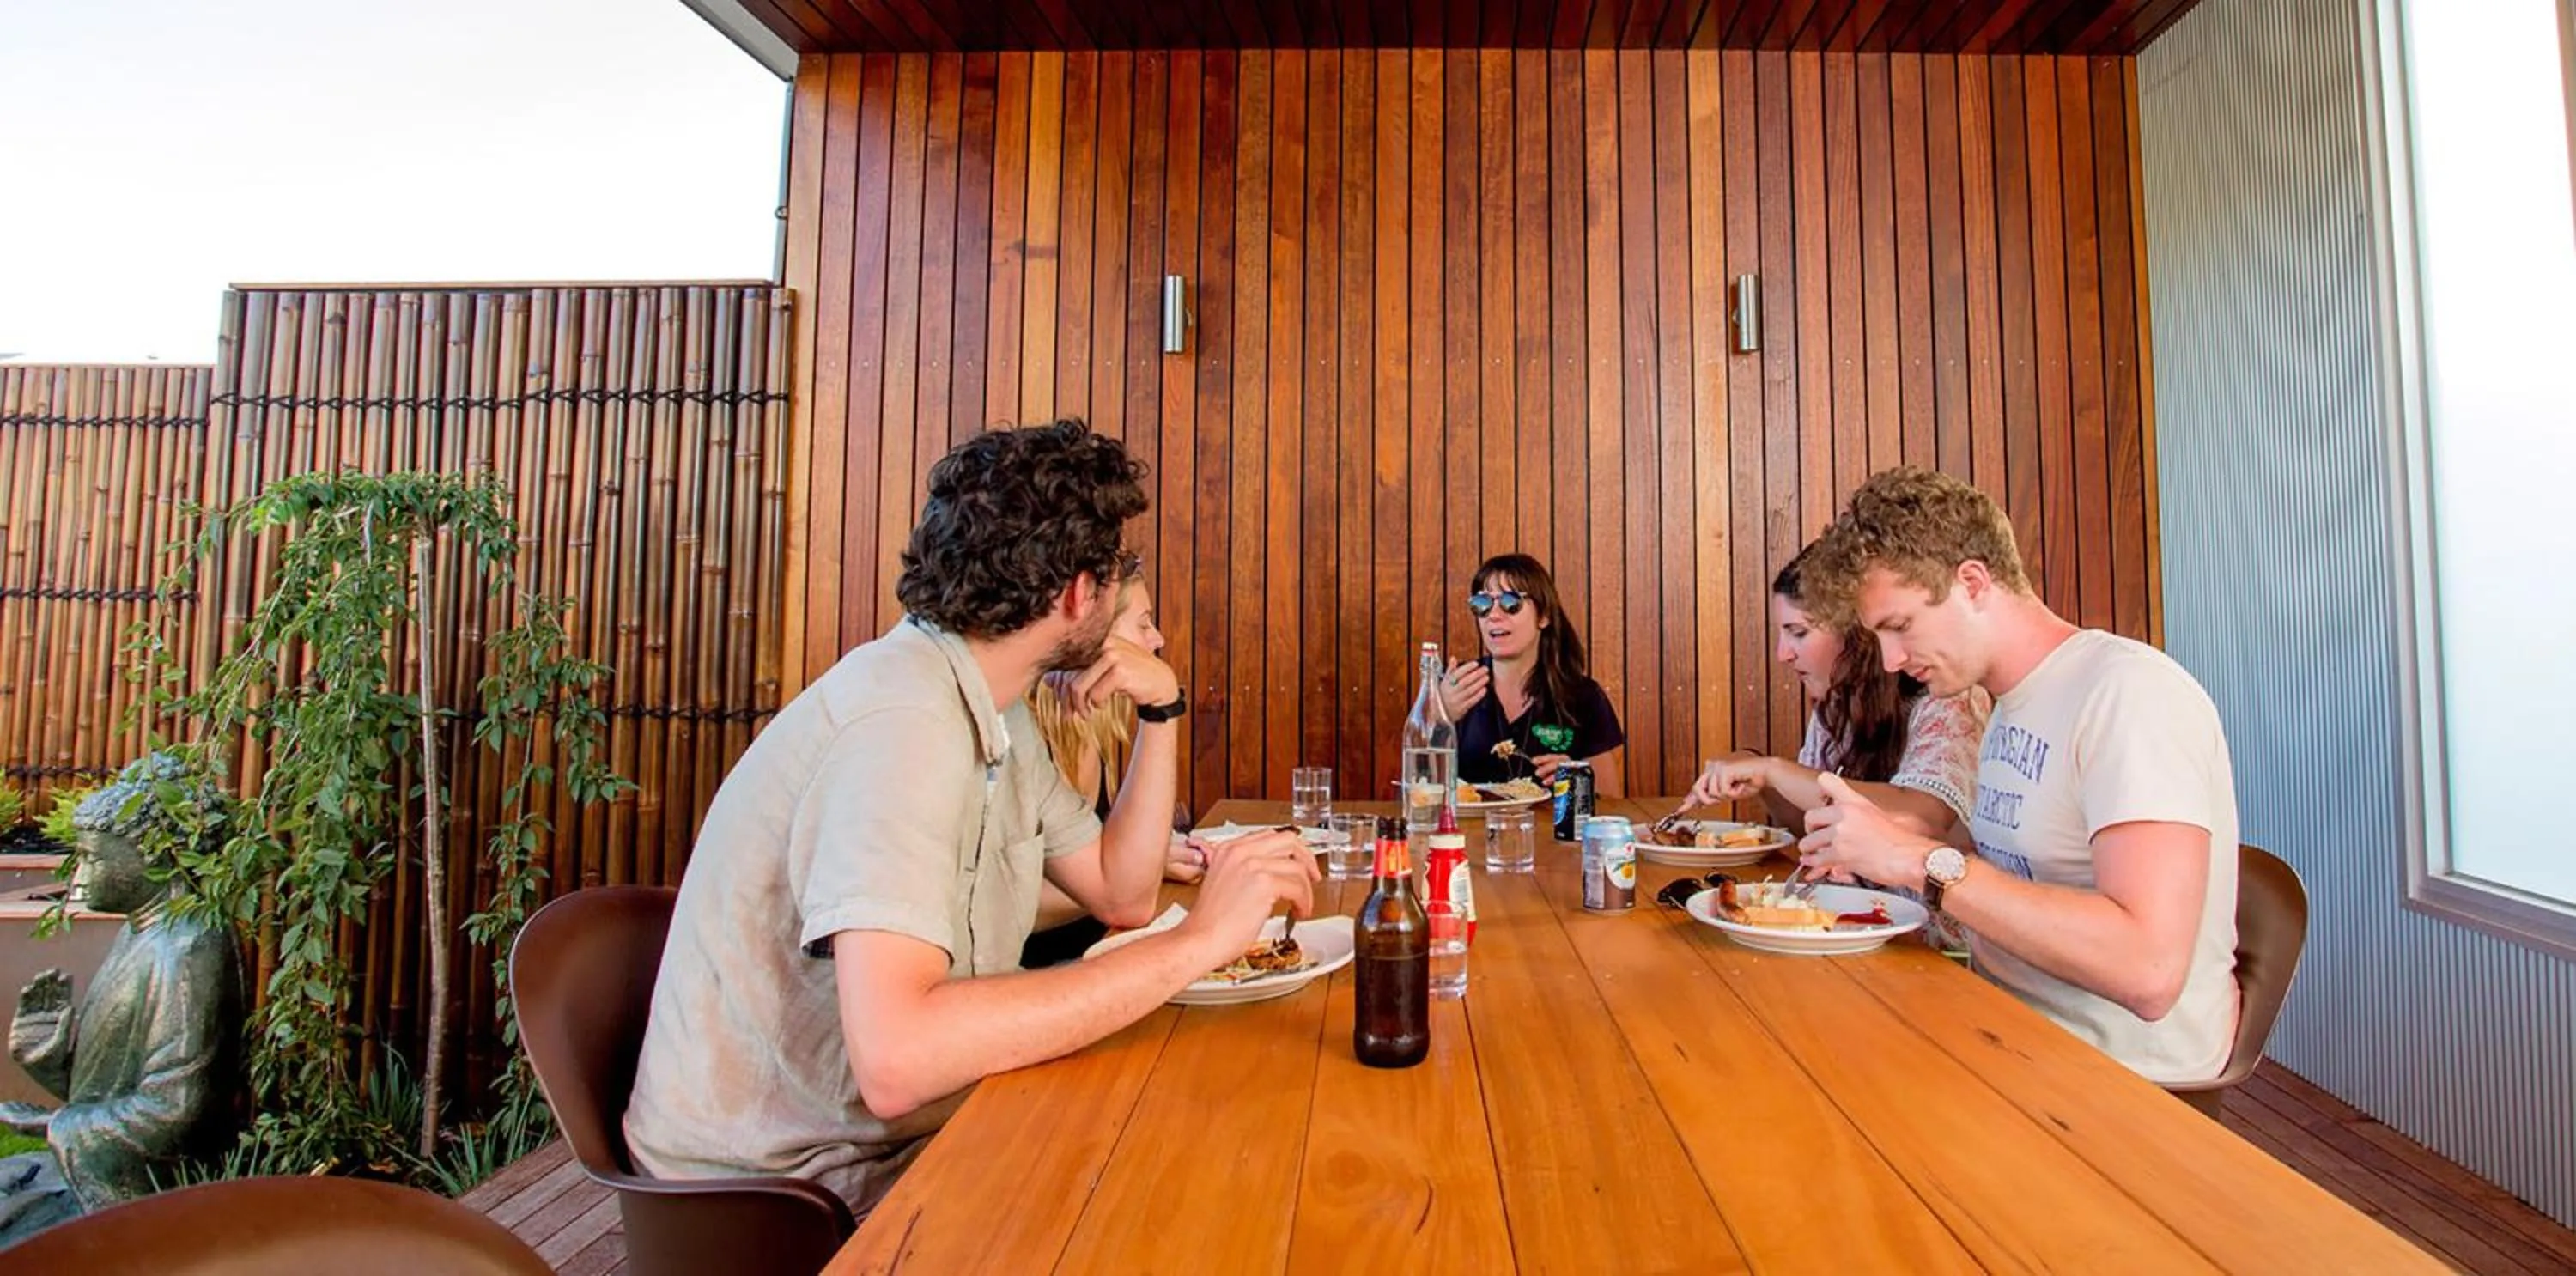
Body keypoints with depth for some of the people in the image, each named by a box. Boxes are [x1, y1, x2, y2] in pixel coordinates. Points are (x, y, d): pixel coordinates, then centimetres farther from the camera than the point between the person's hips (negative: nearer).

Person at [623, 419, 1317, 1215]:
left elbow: (1119, 895, 8)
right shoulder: (904, 717, -27)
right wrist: (1197, 942, -32)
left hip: (897, 1137, 8)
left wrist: (1160, 709, -2)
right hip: (777, 1186, -8)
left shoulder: (996, 711, 3)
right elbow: (894, 1059, -37)